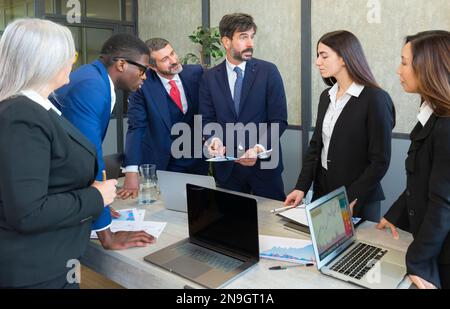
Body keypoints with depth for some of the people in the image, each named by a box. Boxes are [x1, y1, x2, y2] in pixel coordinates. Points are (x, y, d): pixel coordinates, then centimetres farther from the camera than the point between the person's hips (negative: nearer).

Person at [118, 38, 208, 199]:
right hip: (160, 163, -3)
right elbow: (136, 127, -19)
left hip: (196, 160, 3)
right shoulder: (142, 83, -15)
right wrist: (131, 171, -28)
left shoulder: (196, 72, -6)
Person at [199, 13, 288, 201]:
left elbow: (279, 120, -7)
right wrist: (214, 140, -17)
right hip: (227, 167, 2)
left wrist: (259, 148, -21)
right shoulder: (210, 78, 3)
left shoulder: (268, 71, -4)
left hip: (264, 164, -1)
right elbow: (207, 119, 4)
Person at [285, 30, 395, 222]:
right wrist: (302, 187, -1)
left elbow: (380, 161, -14)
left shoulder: (375, 98, -14)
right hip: (321, 192, 6)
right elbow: (315, 145, 8)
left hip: (359, 202, -6)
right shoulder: (326, 96, 6)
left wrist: (351, 199, -19)